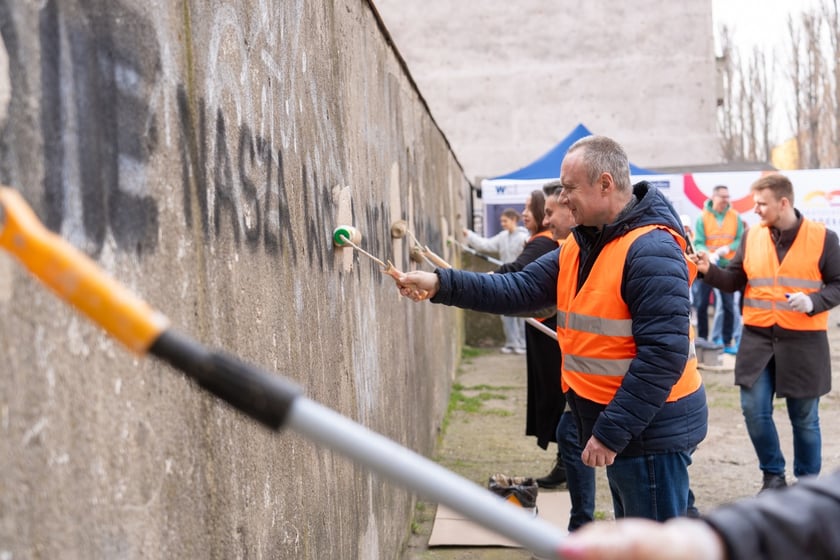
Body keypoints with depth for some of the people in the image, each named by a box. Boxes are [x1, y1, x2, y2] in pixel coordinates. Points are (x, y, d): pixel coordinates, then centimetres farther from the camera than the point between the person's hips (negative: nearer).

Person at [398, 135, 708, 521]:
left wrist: (611, 432, -25)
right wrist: (441, 284, -6)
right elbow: (519, 289, 4)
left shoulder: (652, 251, -21)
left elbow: (663, 354, -26)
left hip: (650, 429, -9)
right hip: (619, 423, 9)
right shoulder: (579, 246, 8)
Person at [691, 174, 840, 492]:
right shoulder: (752, 236, 4)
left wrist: (812, 302, -21)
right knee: (754, 410, 0)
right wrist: (709, 270, -10)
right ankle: (773, 474, 22)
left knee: (804, 418, 9)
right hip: (757, 338, 3)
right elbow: (735, 281, 8)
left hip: (803, 341, -3)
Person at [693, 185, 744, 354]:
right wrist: (708, 254, -28)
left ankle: (727, 342, 10)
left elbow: (740, 239, -2)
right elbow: (698, 243, -10)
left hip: (727, 266, 1)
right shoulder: (703, 217, -4)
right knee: (702, 305, 4)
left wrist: (728, 248, -21)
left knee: (728, 306, 2)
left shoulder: (735, 217, 1)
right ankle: (702, 340, 17)